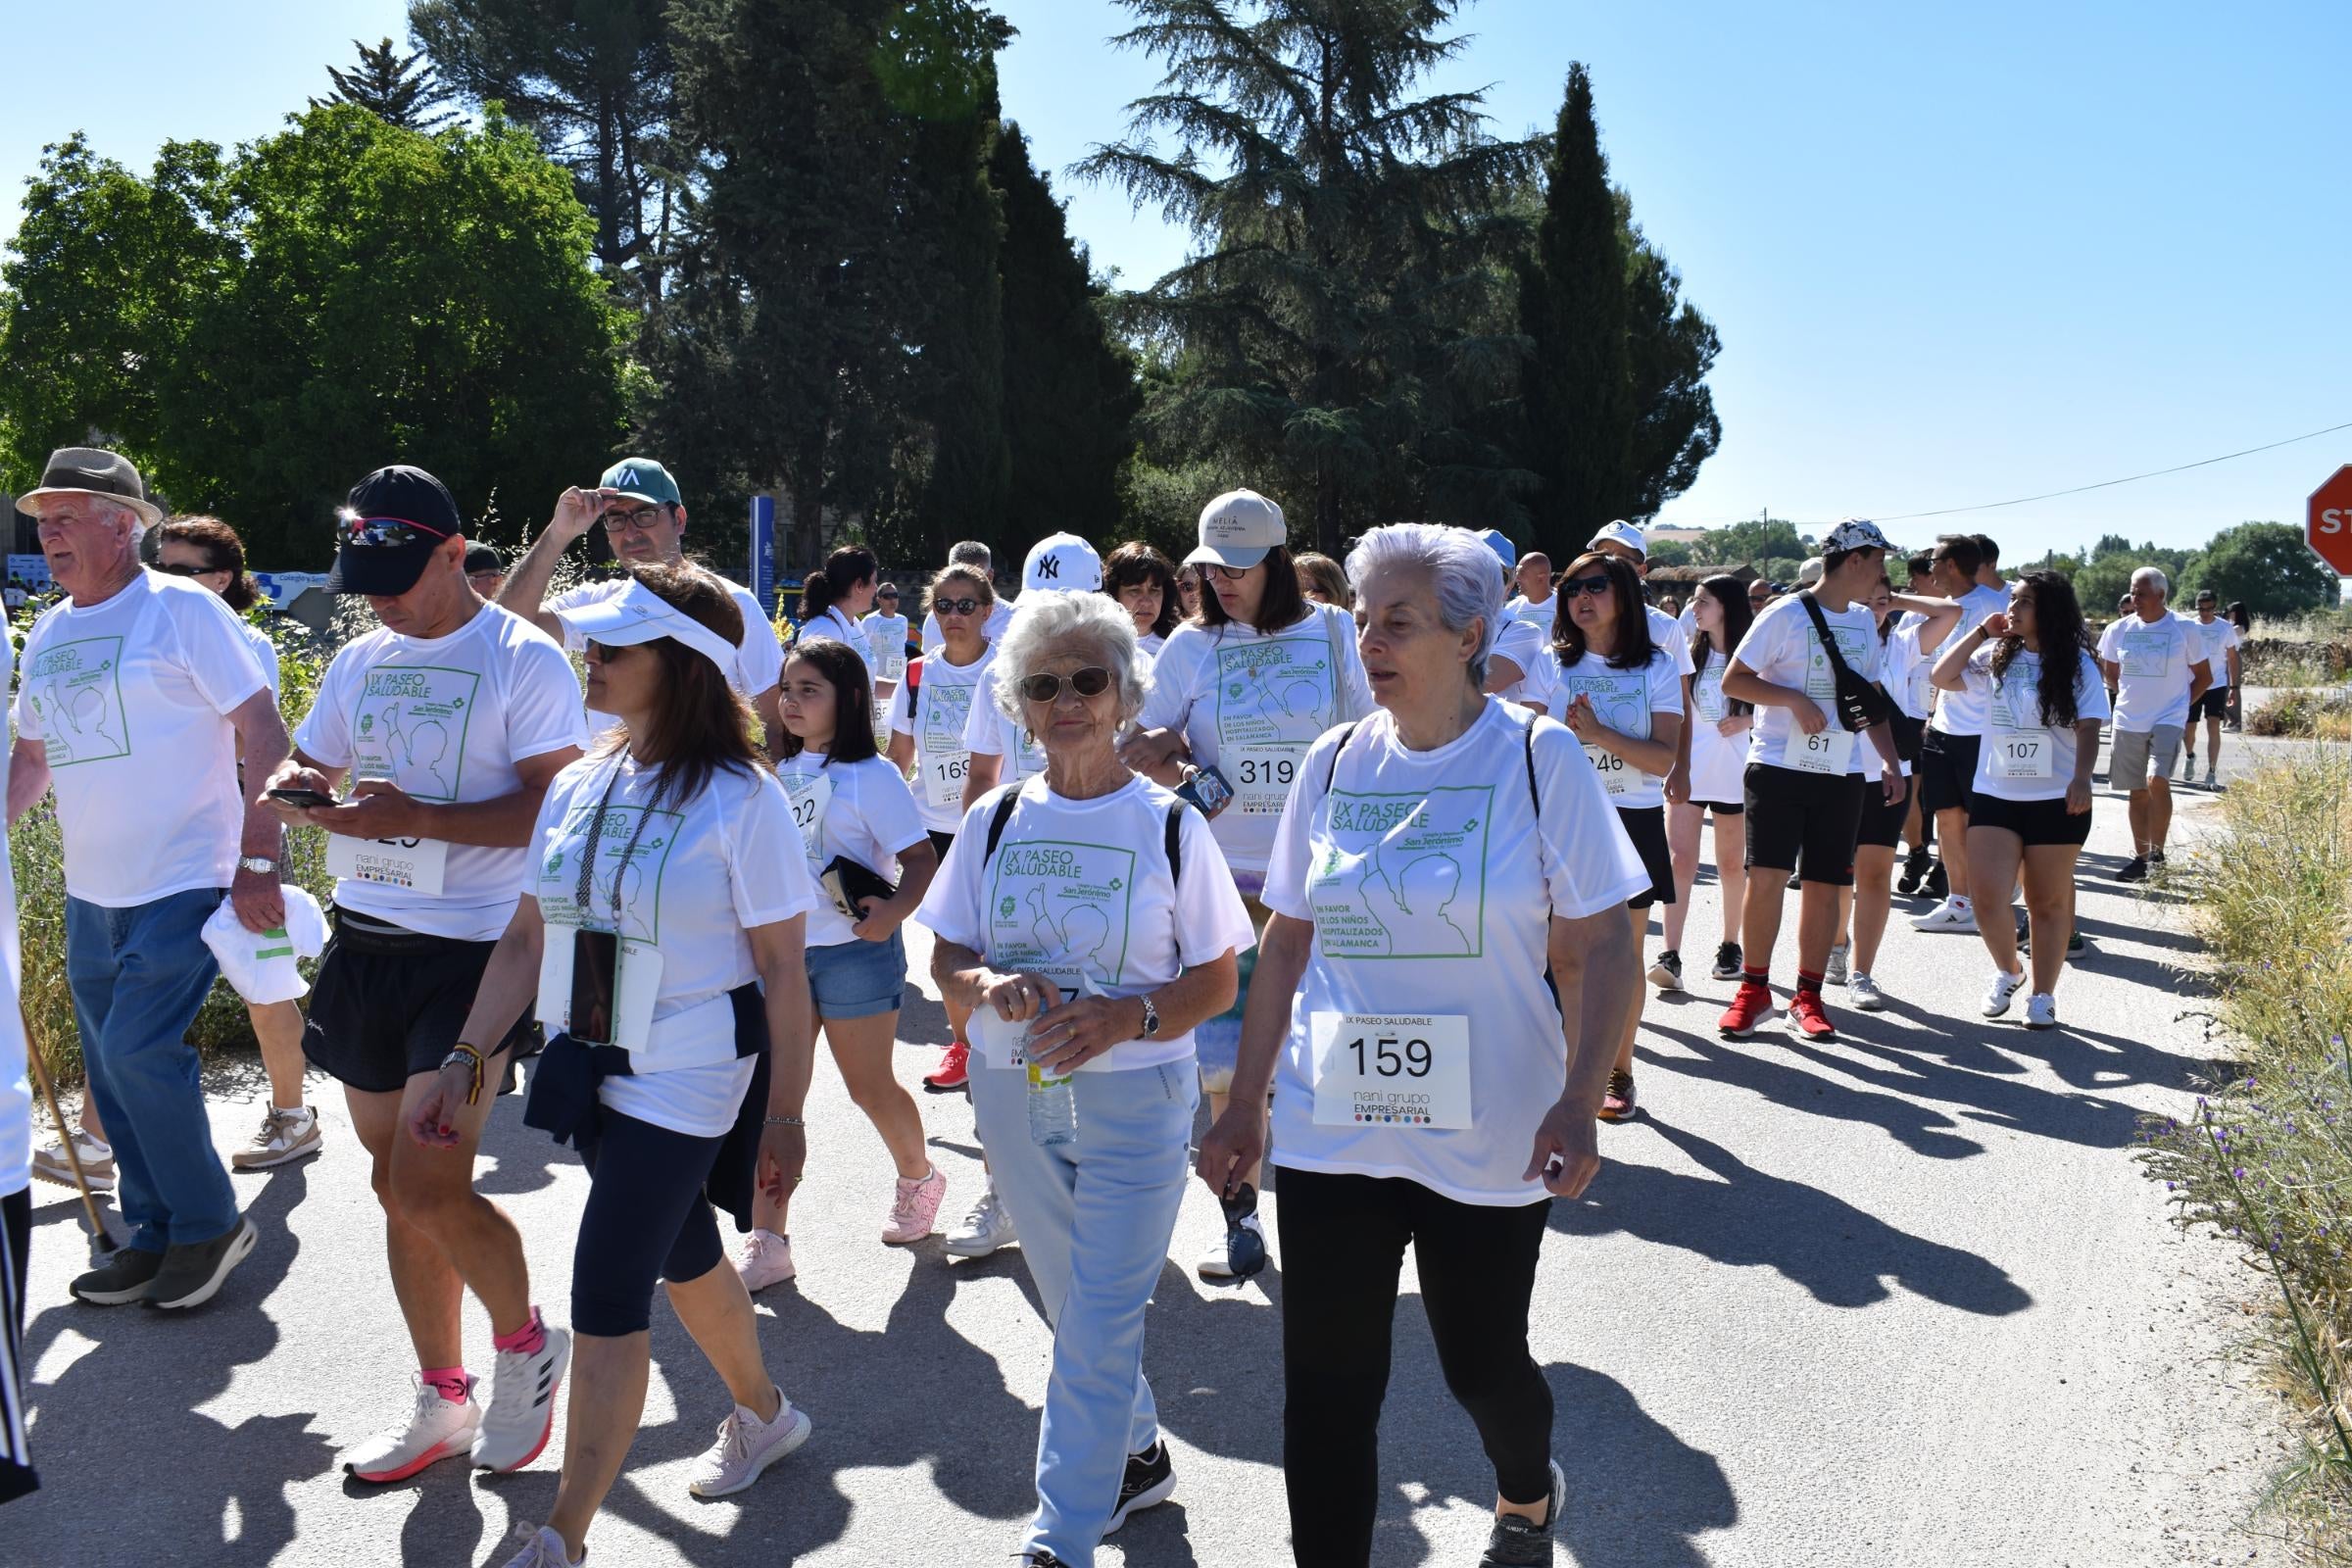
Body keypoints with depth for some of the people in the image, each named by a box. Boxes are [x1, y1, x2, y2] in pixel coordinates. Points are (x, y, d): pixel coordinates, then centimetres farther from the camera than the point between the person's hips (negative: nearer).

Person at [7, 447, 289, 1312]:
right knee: (112, 1072, 11)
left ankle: (210, 1223, 6)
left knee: (138, 1051, -13)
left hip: (183, 885, -7)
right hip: (90, 894, 8)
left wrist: (258, 862, -17)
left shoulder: (181, 610, -9)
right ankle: (157, 1236, 26)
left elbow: (263, 733, -12)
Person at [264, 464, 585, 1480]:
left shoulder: (524, 660, -8)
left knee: (429, 1186, -12)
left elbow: (554, 807, -16)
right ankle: (442, 1402, 27)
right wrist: (297, 789, -5)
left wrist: (415, 816, -25)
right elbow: (301, 768, 19)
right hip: (365, 940, 7)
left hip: (473, 949, -7)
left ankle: (527, 1341, 16)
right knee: (397, 1184, 12)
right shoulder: (361, 661, 13)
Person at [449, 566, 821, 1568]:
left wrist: (784, 1115, -12)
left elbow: (781, 970, -14)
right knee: (682, 1257, 22)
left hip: (686, 1077, -7)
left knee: (605, 1294, -7)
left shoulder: (740, 799, -15)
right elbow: (527, 939, 8)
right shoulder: (577, 787, 4)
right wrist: (464, 1061, 3)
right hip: (590, 1067, 7)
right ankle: (764, 1416, 46)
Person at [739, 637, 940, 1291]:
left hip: (853, 950, -6)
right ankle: (767, 1241, 8)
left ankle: (919, 1179, 35)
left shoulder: (869, 774, -10)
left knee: (869, 1086, 7)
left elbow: (921, 857, -14)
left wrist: (894, 910, -31)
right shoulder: (779, 772, 9)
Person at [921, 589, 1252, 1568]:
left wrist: (1128, 1017, -22)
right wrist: (992, 989, -17)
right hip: (1013, 1093, 4)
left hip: (1135, 1097, -4)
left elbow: (1216, 979, -5)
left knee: (1099, 1325, -1)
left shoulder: (1169, 825, -8)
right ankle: (1138, 1455, 42)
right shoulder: (995, 820, 1)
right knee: (1075, 1308, 19)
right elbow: (947, 957, 6)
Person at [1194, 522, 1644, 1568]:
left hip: (1489, 1139, -2)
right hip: (1331, 1130, 3)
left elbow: (1603, 948, -7)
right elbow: (1287, 944, 9)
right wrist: (1246, 1103, 9)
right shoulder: (1335, 762, 3)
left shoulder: (1538, 756, -7)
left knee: (1481, 1364, 14)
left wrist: (1577, 1101, -18)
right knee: (1326, 1389, 3)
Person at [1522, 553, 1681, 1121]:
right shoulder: (1552, 663, 5)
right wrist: (1566, 731, -20)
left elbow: (1665, 758, -7)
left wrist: (1597, 732, -18)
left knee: (1624, 952, 5)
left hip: (1634, 821, 0)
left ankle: (1619, 1070, 18)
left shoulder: (1657, 668, 2)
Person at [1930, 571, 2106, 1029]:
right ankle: (2007, 971, 18)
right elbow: (1943, 676, 0)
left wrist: (2081, 778, -21)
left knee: (2048, 902, 8)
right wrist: (1982, 631, -1)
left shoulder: (2076, 663, -3)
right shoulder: (1996, 656, 7)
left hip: (2056, 800, -2)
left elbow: (2088, 726, -7)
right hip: (1995, 794, 2)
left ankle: (2042, 995, 20)